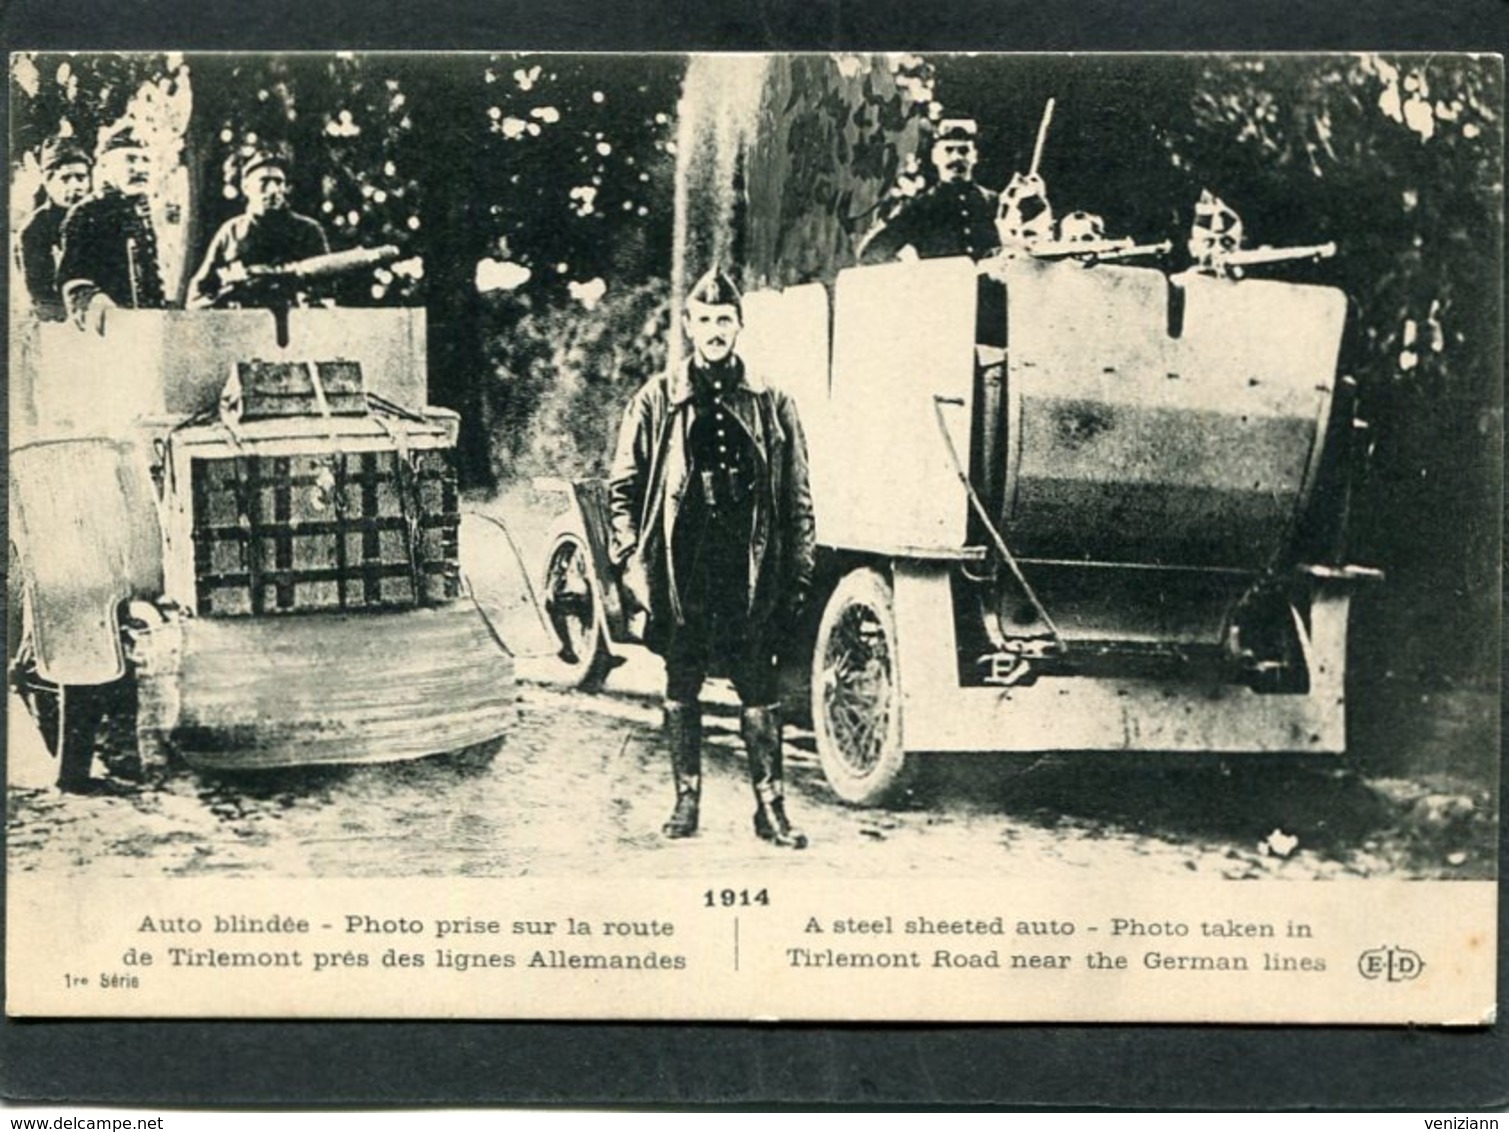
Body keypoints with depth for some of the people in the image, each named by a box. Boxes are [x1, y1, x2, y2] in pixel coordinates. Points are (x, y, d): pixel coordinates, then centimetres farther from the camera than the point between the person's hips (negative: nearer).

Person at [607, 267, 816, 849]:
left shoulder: (770, 404, 7)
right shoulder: (656, 401, 4)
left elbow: (798, 497, 8)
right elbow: (623, 488, 6)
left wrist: (797, 575, 3)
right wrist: (633, 562, -2)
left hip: (750, 573, 0)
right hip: (680, 569, 0)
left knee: (759, 692, 3)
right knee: (681, 689, 9)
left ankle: (770, 807, 10)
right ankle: (686, 800, 19)